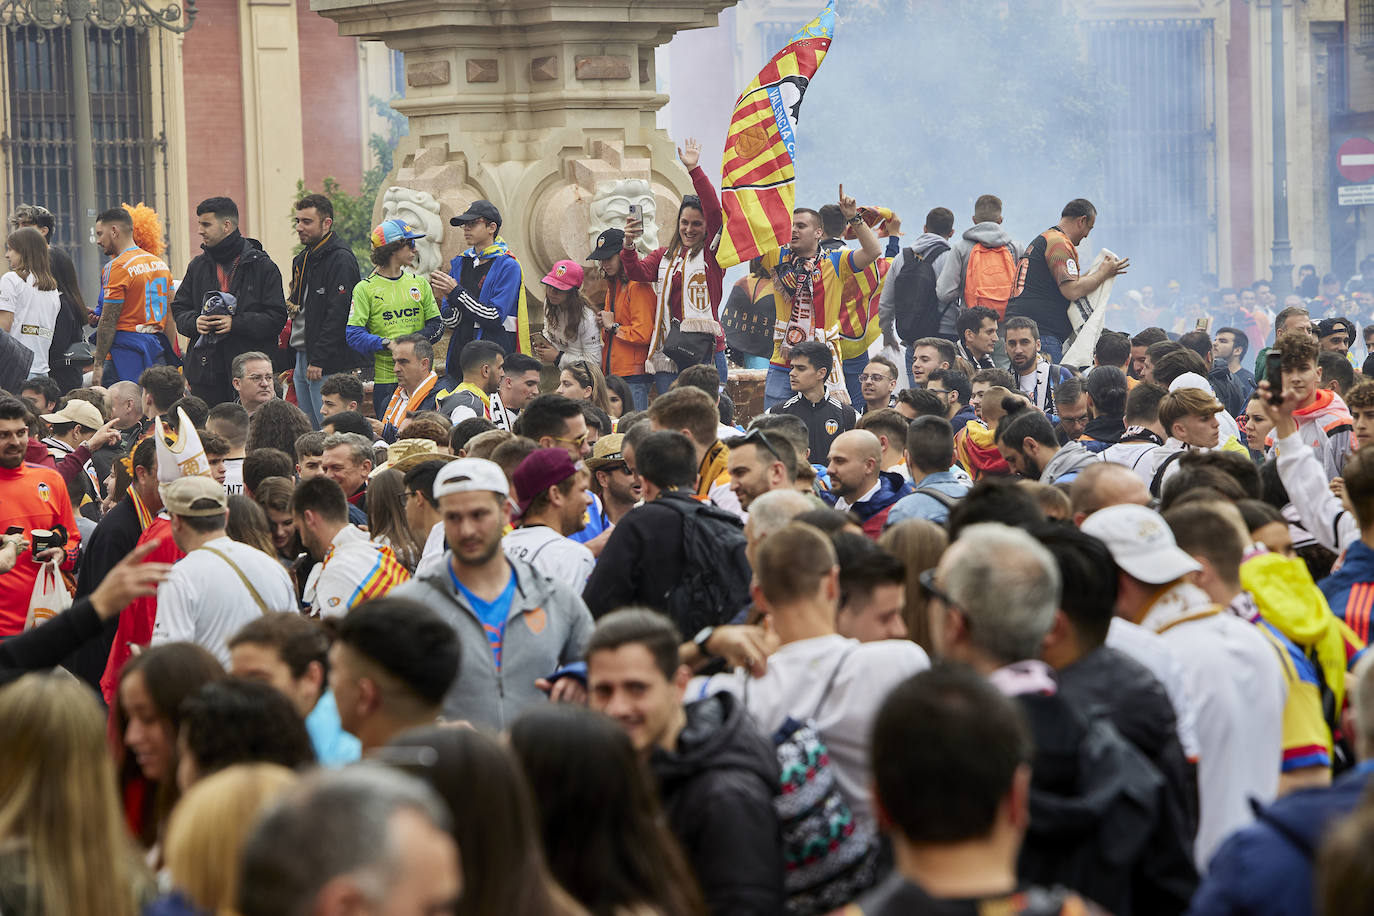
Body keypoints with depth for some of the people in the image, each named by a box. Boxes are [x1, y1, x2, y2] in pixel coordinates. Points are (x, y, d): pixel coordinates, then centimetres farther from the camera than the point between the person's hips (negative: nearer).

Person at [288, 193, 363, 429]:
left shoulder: (340, 259, -13)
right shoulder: (303, 259, 17)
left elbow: (338, 315, -20)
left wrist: (318, 360, -22)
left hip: (328, 365, -10)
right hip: (302, 360, 10)